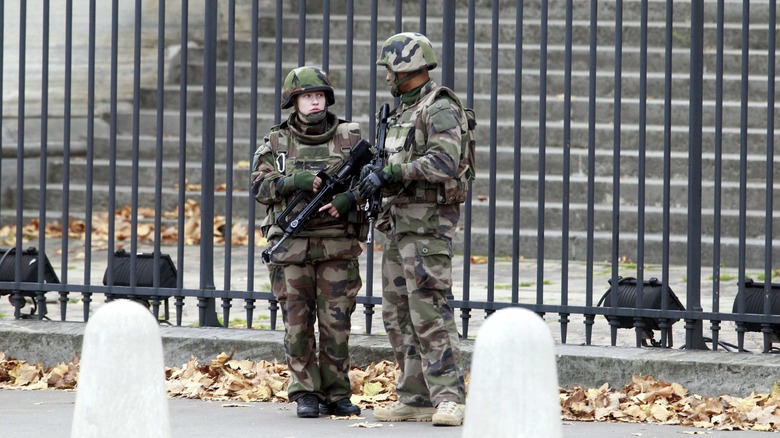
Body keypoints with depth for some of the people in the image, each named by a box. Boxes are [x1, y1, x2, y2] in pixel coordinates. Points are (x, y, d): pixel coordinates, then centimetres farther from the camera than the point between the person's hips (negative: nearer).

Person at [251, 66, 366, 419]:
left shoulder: (350, 138, 6)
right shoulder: (276, 142, 7)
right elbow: (260, 187, 0)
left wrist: (347, 199, -14)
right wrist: (295, 181, -16)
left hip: (337, 245, 0)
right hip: (291, 245, 0)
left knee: (336, 322, 1)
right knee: (298, 323, 1)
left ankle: (336, 394, 9)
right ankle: (305, 394, 7)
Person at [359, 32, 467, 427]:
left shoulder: (439, 109, -12)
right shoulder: (401, 112, 19)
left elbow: (444, 163, -25)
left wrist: (390, 174, -23)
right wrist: (370, 176, 9)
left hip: (427, 222, -10)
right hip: (397, 221, 10)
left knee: (429, 311, -15)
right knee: (397, 314, 9)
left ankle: (449, 398, -15)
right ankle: (415, 398, 13)